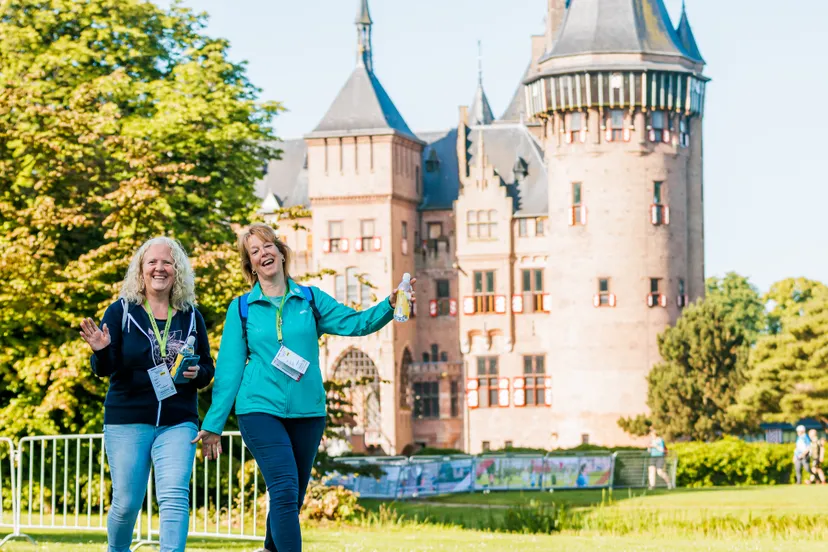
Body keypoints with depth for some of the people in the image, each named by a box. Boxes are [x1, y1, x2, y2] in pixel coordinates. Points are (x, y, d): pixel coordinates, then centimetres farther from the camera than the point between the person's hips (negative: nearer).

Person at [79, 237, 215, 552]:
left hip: (178, 423, 1)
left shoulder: (191, 316, 7)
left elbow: (207, 369, 13)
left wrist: (197, 373, -10)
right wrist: (101, 350, -26)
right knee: (126, 502, 4)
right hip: (127, 421, -1)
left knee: (175, 496, -14)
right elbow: (104, 369, -4)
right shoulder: (122, 311, 0)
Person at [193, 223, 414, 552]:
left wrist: (390, 305, -21)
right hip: (260, 410, -3)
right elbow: (229, 368, 2)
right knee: (285, 490, -19)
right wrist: (213, 424, 0)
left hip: (307, 412, 3)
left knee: (292, 497, 13)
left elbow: (355, 323, -3)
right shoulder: (241, 308, 3)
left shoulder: (310, 300, 8)